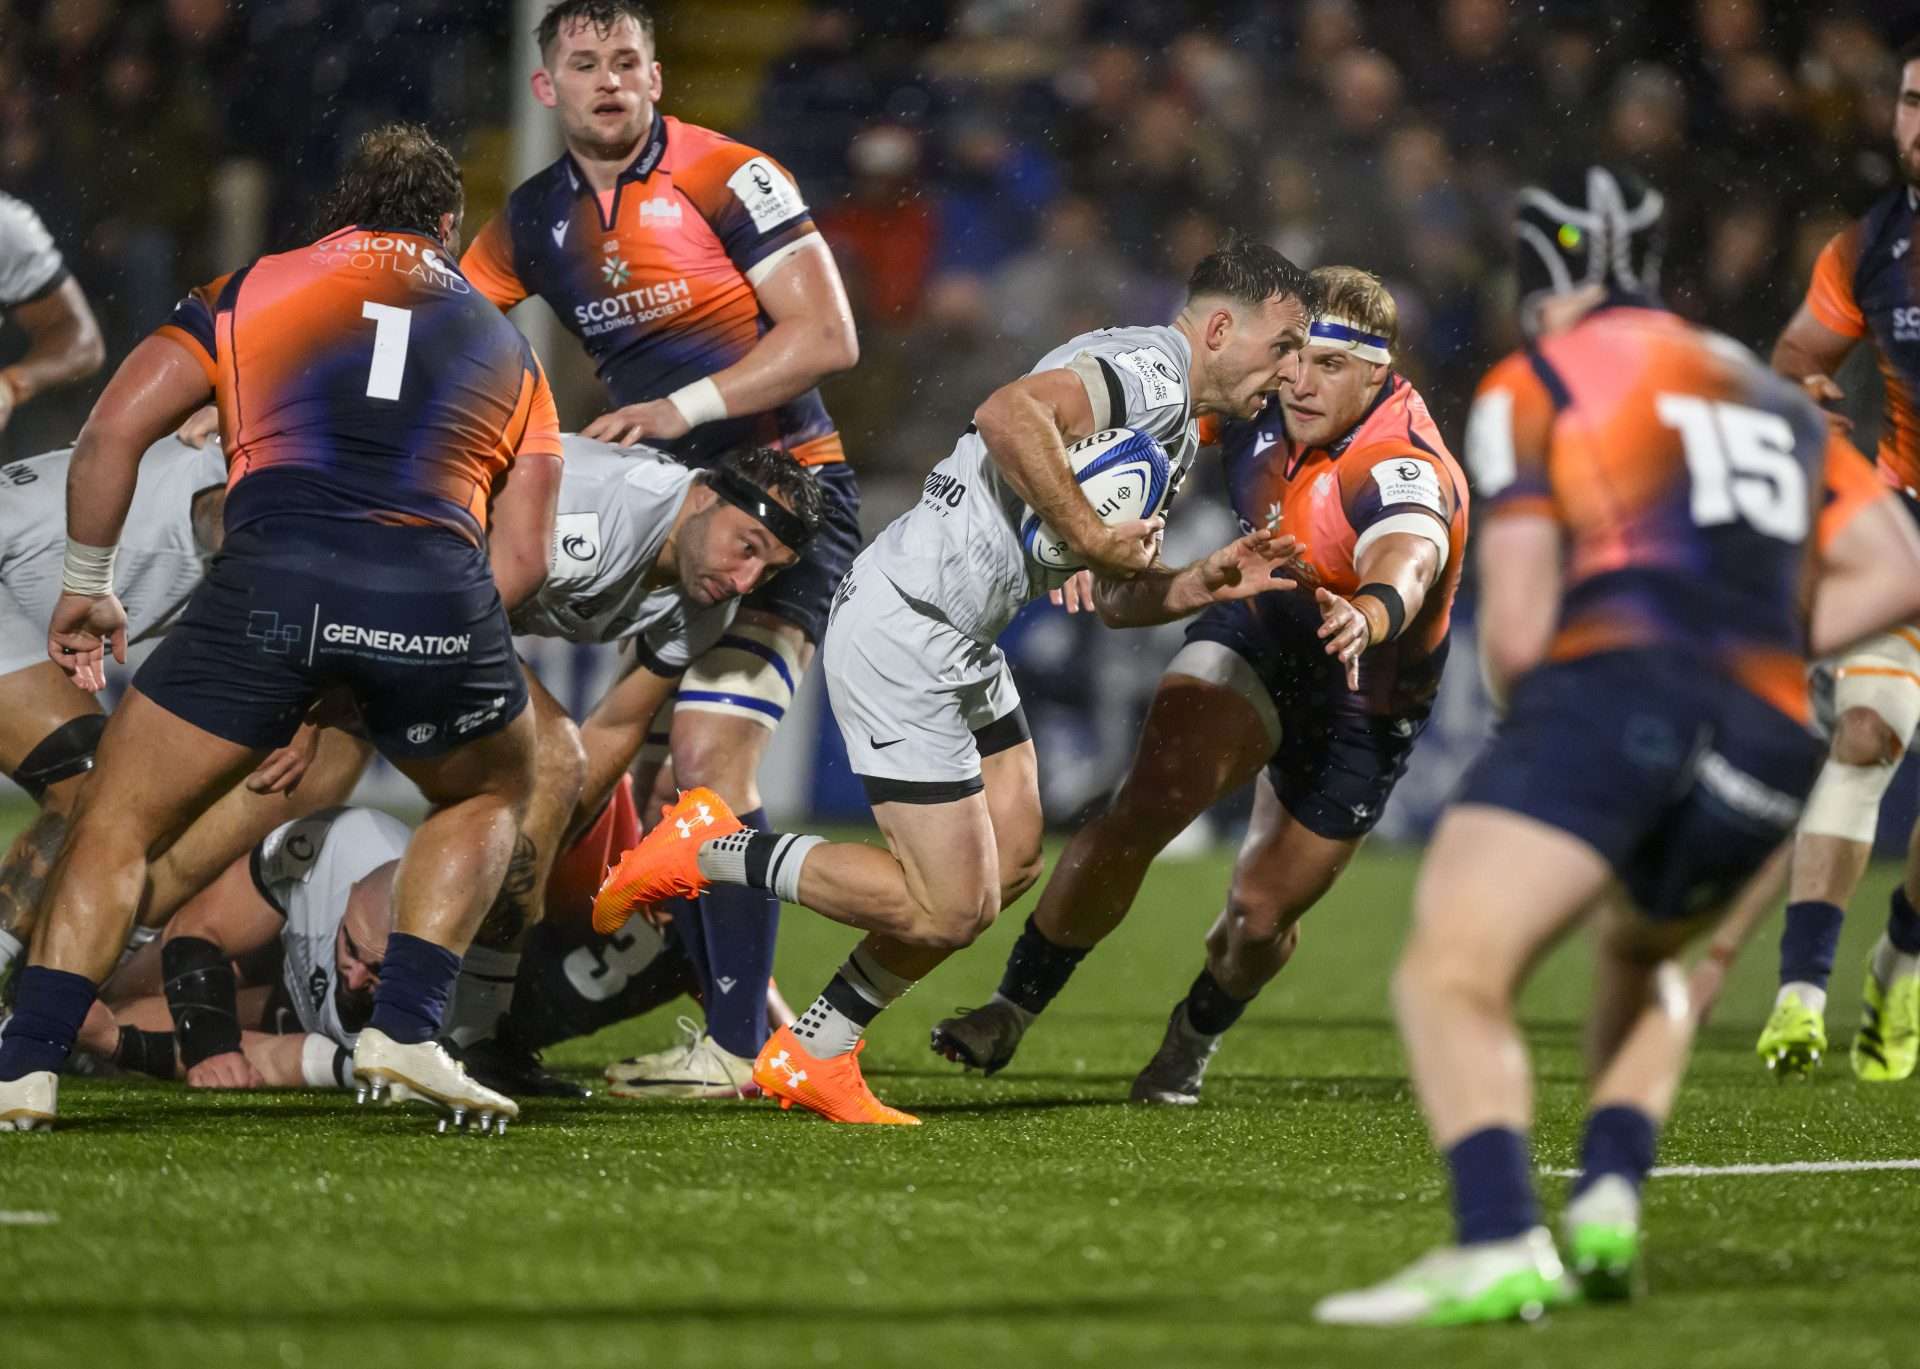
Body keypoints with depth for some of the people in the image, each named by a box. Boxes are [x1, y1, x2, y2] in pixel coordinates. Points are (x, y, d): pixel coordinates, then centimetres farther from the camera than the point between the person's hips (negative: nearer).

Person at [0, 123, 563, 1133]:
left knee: (116, 825, 13)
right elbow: (523, 551, 20)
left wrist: (87, 586, 24)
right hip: (437, 599, 1)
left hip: (272, 573, -1)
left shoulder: (254, 290, 24)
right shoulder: (505, 345, 30)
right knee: (489, 795, 31)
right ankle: (404, 1031, 15)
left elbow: (114, 430, 13)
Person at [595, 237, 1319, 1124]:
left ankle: (811, 1057, 19)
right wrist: (1092, 536, -25)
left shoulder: (1179, 433, 19)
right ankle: (710, 850, 4)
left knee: (1013, 861, 11)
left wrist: (1208, 583, 5)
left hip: (960, 643, 11)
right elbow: (1009, 416, -33)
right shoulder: (1149, 368, -15)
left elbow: (1117, 599, 23)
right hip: (901, 630, -11)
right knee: (949, 906, -9)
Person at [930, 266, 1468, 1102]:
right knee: (1140, 815, -20)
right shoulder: (1259, 403, -16)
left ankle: (1197, 1034, 34)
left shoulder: (1404, 472, -35)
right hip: (1256, 635, 4)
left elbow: (1406, 563, -56)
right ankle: (1012, 1012, -9)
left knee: (1261, 915, 0)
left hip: (1360, 709, -3)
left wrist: (1367, 617, -80)